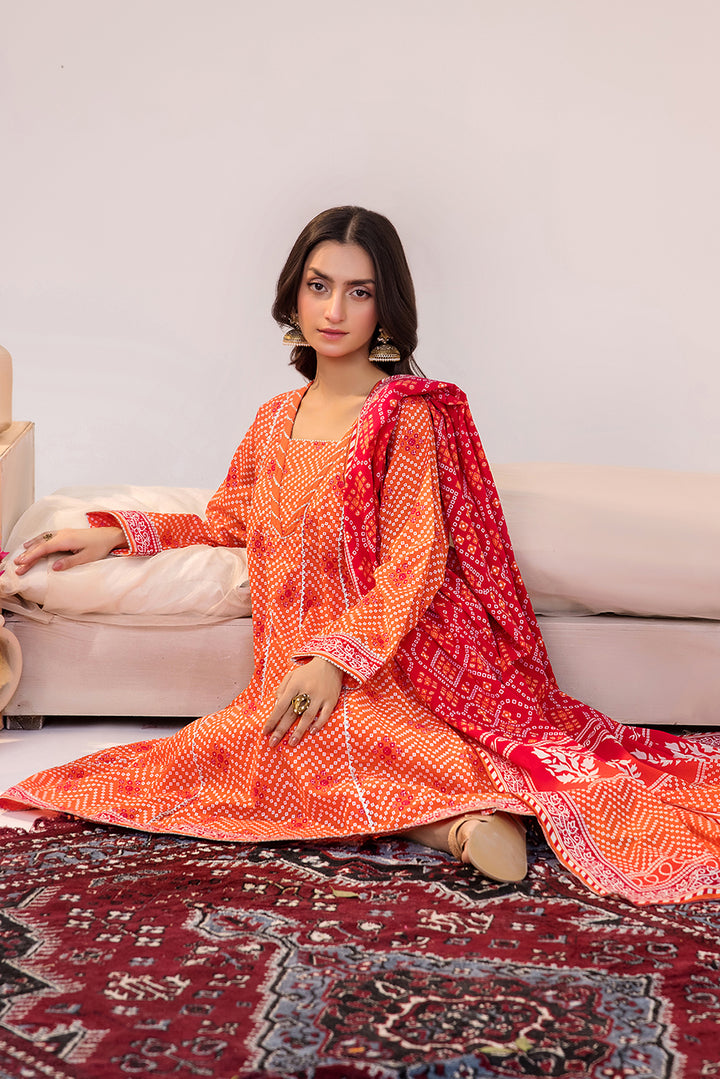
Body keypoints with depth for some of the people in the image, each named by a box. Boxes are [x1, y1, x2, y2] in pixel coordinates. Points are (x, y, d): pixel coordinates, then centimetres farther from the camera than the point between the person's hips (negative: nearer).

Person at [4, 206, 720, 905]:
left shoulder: (409, 413, -4)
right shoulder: (278, 417, 17)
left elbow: (414, 563, -12)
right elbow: (228, 520, 31)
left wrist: (335, 656, -23)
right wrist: (119, 533, 21)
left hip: (388, 663, -7)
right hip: (293, 675, 7)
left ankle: (454, 822, -24)